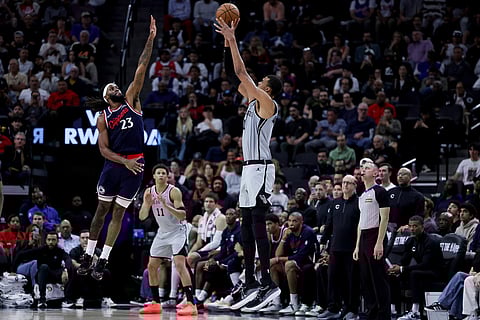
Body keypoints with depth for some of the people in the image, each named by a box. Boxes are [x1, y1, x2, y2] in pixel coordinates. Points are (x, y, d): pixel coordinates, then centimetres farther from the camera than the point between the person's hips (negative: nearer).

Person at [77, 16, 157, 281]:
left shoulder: (131, 102, 7)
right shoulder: (103, 119, 4)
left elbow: (141, 70, 0)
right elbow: (103, 149, -2)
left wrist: (151, 39, -8)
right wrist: (124, 162, -18)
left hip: (135, 165, 1)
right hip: (114, 165, -1)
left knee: (118, 213, 4)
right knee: (101, 210, 6)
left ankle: (103, 261, 6)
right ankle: (88, 257, 13)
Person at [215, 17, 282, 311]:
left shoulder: (267, 103, -8)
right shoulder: (254, 101, 16)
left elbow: (242, 74, -12)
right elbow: (241, 77, 21)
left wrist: (232, 39, -8)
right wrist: (229, 42, 17)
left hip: (260, 168, -10)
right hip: (250, 168, 10)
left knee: (258, 224, -14)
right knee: (247, 226, 8)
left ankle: (268, 283, -17)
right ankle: (251, 285, 10)